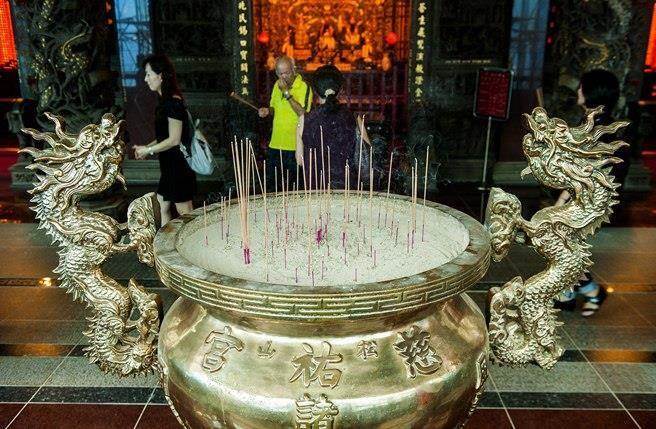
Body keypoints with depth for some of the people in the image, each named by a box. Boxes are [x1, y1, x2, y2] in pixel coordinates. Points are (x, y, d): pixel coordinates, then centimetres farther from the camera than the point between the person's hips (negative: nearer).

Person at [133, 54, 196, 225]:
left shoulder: (173, 103, -18)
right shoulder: (166, 101, 11)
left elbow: (174, 140, -20)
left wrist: (148, 150, -10)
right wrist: (147, 147, 6)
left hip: (179, 165, -10)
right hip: (169, 165, 10)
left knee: (184, 211, 0)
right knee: (162, 206, 16)